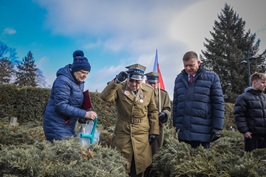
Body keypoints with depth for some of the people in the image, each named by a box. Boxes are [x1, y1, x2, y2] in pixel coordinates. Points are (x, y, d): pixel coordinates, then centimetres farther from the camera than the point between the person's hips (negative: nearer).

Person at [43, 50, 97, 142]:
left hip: (69, 126, 8)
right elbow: (61, 106, -25)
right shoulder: (63, 80, -17)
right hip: (57, 126, -8)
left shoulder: (80, 82, 10)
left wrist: (87, 114, -4)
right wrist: (84, 114, -27)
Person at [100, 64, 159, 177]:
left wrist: (154, 131, 5)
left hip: (142, 134, 2)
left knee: (139, 165, 14)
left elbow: (153, 112, 7)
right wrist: (116, 81, -32)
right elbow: (105, 97, -23)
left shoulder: (149, 90, 2)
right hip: (122, 133, -1)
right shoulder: (120, 88, -6)